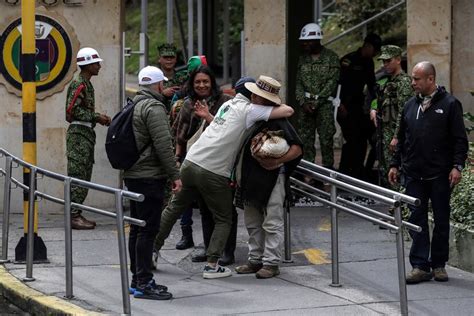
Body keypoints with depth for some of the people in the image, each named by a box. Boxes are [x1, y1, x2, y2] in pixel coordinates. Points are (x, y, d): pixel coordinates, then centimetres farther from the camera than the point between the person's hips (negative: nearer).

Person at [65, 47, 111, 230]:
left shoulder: (87, 85, 18)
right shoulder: (79, 84, -12)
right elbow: (73, 110, -20)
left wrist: (99, 118, 10)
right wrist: (96, 117, -16)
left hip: (86, 133, 10)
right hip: (79, 134, -10)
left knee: (84, 177, 10)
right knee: (77, 175, -11)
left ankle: (76, 214, 13)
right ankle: (73, 216, -11)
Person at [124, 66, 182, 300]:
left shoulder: (134, 105, 17)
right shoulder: (153, 107, -14)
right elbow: (163, 144, -20)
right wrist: (174, 175, -16)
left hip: (133, 174, 10)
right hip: (150, 176, -10)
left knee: (137, 228, 14)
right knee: (148, 230, -9)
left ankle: (137, 279, 19)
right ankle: (143, 283, -10)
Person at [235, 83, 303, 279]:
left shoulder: (278, 121, -13)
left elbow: (297, 149, -16)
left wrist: (277, 161, -28)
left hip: (272, 178, -8)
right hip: (251, 179, 8)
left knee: (272, 222, -3)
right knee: (253, 223, 14)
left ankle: (271, 263, -1)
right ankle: (255, 259, 22)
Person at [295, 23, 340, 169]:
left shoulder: (331, 57, -3)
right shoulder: (303, 59, 13)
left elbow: (332, 82, -8)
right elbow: (299, 83, 11)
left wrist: (317, 101, -13)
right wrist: (303, 102, -4)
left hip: (325, 103, -5)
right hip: (306, 103, 5)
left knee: (326, 138, -7)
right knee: (305, 136, 2)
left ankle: (328, 167, -1)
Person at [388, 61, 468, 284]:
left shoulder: (449, 104, -3)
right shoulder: (410, 106, 12)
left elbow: (460, 140, -4)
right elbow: (402, 138, 19)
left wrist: (457, 166, -13)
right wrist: (395, 164, 15)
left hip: (440, 175, -4)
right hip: (414, 174, 4)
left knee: (441, 220, 5)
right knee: (417, 219, 0)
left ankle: (438, 264, 16)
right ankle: (420, 266, 2)